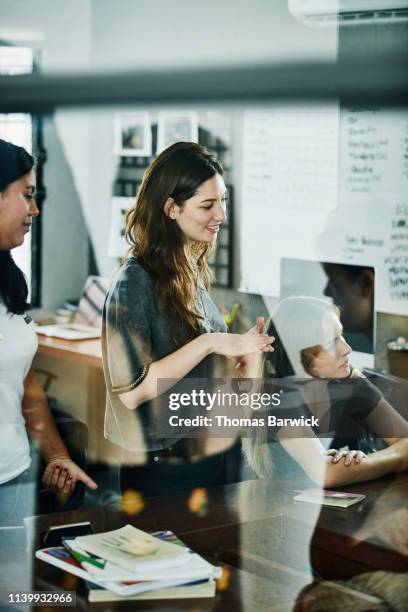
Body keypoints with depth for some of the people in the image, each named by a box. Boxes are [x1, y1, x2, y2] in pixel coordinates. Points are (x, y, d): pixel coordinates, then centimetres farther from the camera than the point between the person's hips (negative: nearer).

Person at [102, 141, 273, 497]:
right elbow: (131, 391, -25)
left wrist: (238, 351, 2)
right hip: (166, 467, -8)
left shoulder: (193, 271, 5)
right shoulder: (136, 281, -18)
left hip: (216, 452, 8)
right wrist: (208, 343, -27)